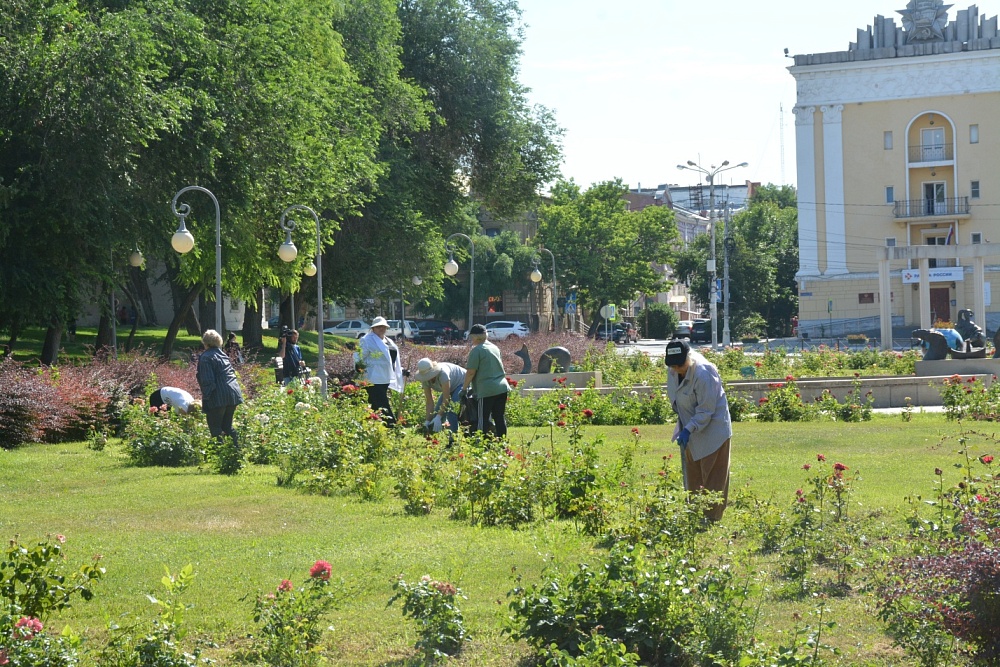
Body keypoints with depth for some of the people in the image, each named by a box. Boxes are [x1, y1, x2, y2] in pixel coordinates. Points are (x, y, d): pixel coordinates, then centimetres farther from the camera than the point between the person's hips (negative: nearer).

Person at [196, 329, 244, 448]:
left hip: (218, 397, -8)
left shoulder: (206, 358, -8)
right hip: (233, 395, 8)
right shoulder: (223, 354, 17)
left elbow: (208, 381, -16)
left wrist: (205, 398, -13)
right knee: (227, 426, 19)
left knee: (215, 429, -2)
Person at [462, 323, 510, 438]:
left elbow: (471, 372, -10)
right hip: (502, 387, 7)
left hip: (486, 390, -7)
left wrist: (464, 387, 1)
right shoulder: (494, 347, 15)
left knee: (482, 420, -2)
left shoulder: (476, 350, -9)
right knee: (500, 418, 10)